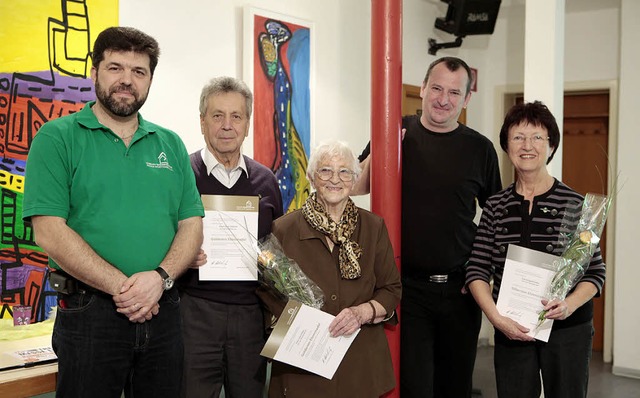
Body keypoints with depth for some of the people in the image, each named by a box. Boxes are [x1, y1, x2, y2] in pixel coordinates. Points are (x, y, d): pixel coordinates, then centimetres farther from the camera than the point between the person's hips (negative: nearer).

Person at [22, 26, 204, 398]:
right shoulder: (57, 138, -3)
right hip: (89, 311, -4)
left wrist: (160, 277, -13)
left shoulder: (170, 144, 10)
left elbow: (192, 225, 6)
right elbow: (50, 232, -12)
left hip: (163, 310, 4)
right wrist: (122, 287, -17)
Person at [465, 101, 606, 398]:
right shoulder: (495, 206, 3)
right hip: (511, 329, 2)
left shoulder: (574, 204, -4)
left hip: (568, 329, -2)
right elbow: (477, 270, 0)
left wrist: (570, 304, -19)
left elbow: (595, 271, -2)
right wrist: (496, 316, -13)